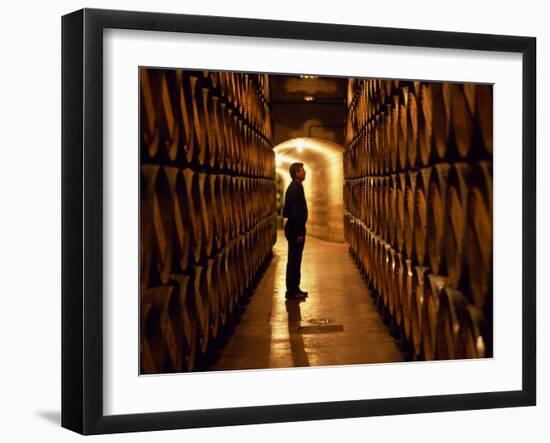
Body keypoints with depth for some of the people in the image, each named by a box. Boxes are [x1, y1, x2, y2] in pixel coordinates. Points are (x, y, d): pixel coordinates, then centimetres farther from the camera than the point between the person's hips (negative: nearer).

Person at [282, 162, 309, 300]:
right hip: (295, 229, -10)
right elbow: (294, 212, -22)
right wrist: (299, 233, -22)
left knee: (295, 260, 14)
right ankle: (291, 291, 0)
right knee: (294, 260, -5)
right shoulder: (294, 189, -18)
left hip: (296, 228, 10)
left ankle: (294, 288, 20)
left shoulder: (296, 187, 13)